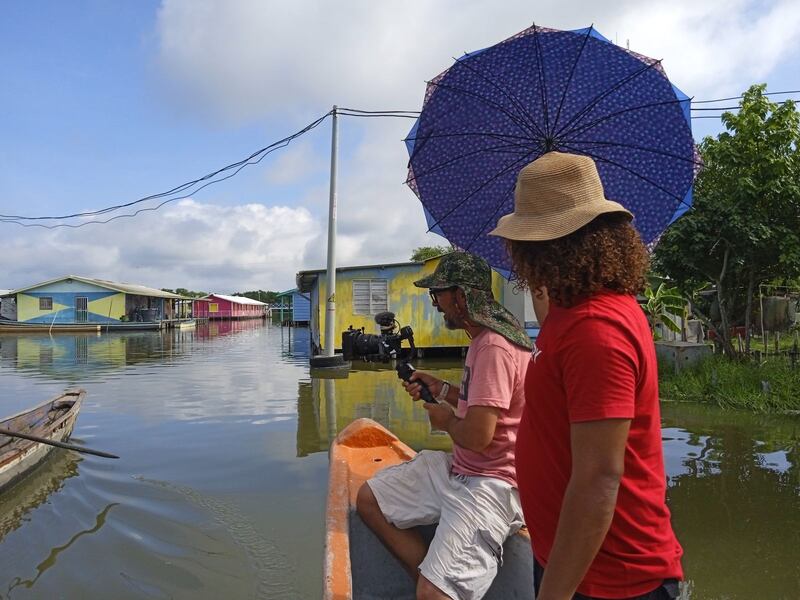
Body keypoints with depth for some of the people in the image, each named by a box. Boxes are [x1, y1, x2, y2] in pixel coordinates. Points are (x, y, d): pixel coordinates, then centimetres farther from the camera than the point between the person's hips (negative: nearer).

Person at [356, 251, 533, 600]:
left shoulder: (493, 347, -23)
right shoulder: (483, 338, 10)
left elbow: (478, 436, -27)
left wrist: (447, 420, -6)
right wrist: (442, 390, 9)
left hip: (491, 485, -11)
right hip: (459, 468, 11)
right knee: (369, 499, 9)